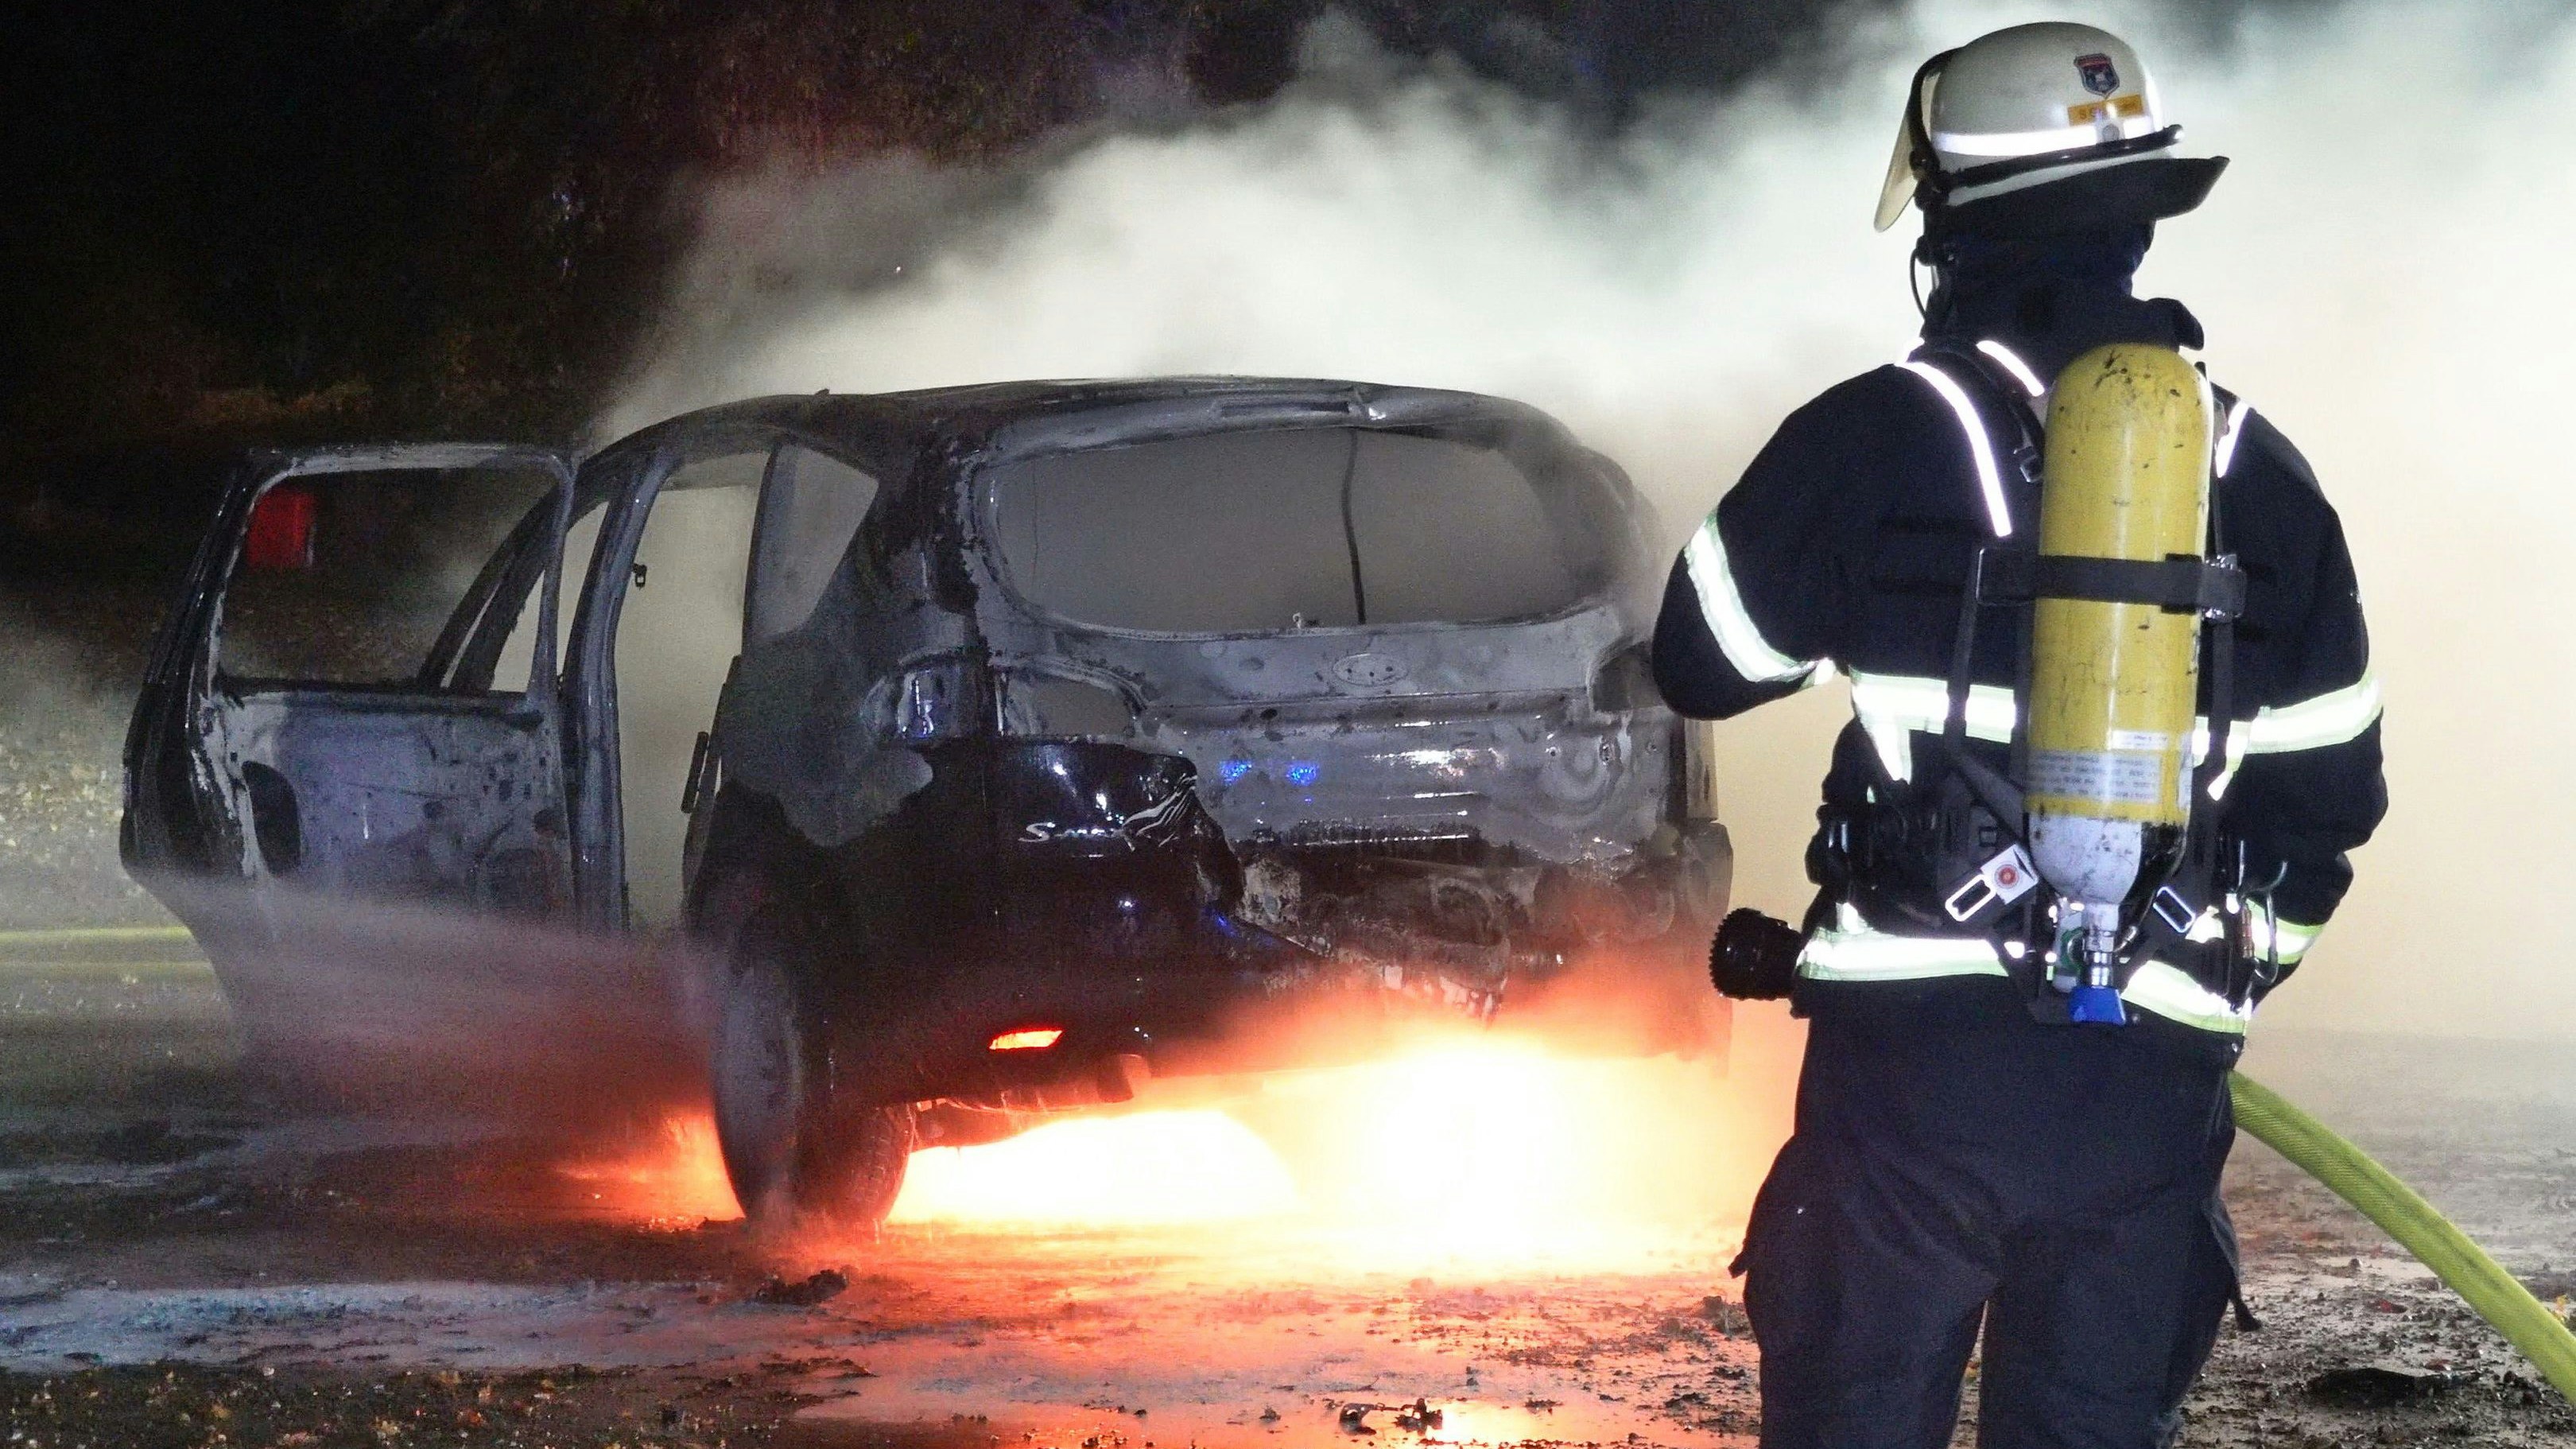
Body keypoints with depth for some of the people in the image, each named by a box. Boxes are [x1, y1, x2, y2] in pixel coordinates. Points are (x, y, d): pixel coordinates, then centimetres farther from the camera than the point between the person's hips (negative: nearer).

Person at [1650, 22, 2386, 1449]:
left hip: (1918, 1046, -3)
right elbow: (2329, 786, 13)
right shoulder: (2256, 471, 8)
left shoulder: (1882, 434, -4)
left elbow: (1702, 663, 8)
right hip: (2157, 1076, 3)